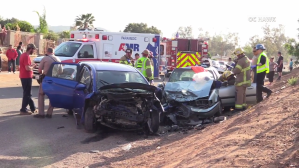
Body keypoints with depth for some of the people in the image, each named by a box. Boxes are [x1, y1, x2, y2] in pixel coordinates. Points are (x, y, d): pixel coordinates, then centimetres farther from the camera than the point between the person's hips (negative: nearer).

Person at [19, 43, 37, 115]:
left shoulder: (23, 55, 13)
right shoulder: (26, 56, -19)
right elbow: (27, 68, -25)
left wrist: (31, 65, 11)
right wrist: (32, 67, -7)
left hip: (23, 77, 10)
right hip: (26, 77, -10)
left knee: (27, 93, 15)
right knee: (27, 94, -3)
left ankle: (33, 108, 26)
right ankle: (23, 110, 0)